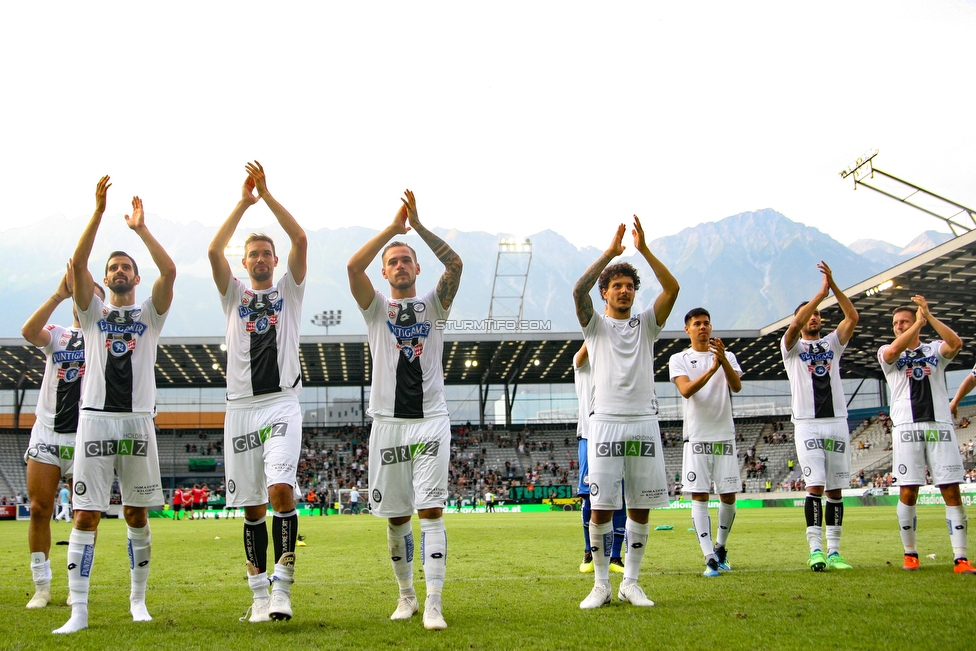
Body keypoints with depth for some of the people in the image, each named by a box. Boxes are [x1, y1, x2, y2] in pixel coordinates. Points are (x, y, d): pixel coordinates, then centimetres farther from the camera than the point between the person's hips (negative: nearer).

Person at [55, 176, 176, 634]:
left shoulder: (150, 313, 11)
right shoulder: (93, 311, 12)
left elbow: (169, 272, -6)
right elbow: (77, 264, -3)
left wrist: (141, 228, -5)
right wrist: (99, 210, -8)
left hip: (137, 420, 0)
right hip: (96, 417, 0)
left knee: (137, 515, 8)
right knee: (86, 515, -5)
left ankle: (138, 599, 20)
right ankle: (78, 610, -4)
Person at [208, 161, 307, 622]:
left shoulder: (289, 290, 12)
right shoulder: (234, 295, 14)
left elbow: (300, 241, -3)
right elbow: (214, 250, -2)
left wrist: (268, 195, -6)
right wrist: (244, 202, -5)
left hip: (281, 403, -2)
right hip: (241, 407, 2)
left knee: (281, 490, -19)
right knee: (252, 507, 4)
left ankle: (282, 587, -15)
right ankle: (259, 594, 10)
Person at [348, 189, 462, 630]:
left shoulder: (433, 305, 8)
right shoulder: (376, 308, 8)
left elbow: (455, 264, -8)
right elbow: (353, 267, -9)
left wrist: (419, 226, -11)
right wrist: (392, 227, -10)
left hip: (431, 421, -1)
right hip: (389, 422, 2)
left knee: (430, 510, -10)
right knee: (397, 518, 8)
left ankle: (433, 603, -12)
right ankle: (406, 595, 24)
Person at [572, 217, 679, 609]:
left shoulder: (646, 324, 14)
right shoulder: (595, 325, 8)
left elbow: (672, 287, -1)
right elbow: (579, 290, -10)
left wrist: (644, 249, -7)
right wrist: (610, 252, -11)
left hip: (644, 422, 2)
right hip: (606, 423, -2)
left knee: (640, 507, 4)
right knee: (600, 507, -4)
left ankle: (630, 583, 14)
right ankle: (601, 584, 7)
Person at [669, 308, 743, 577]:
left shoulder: (727, 356, 9)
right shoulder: (679, 359, 4)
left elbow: (737, 386, -9)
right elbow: (686, 390, -14)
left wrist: (723, 359, -24)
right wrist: (712, 369, -26)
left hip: (725, 436, 2)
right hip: (697, 438, -2)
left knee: (728, 497, 4)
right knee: (699, 497, -7)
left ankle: (720, 547, 25)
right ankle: (710, 557, -8)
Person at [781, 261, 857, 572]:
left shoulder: (832, 343, 15)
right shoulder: (792, 346, 6)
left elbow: (853, 317, 0)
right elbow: (794, 326, -16)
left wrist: (833, 285, -9)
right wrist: (821, 293, -14)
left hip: (837, 422, 4)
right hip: (808, 425, -4)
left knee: (835, 489, 4)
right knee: (815, 486, -12)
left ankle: (833, 551, 8)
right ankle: (815, 549, -12)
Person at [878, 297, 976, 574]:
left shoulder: (935, 349, 13)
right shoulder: (887, 352, 12)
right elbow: (893, 351, -13)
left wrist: (928, 316, -8)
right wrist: (919, 321, -5)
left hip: (940, 426, 0)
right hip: (907, 428, 0)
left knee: (952, 492, -4)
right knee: (907, 493, -2)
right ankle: (910, 553, 12)